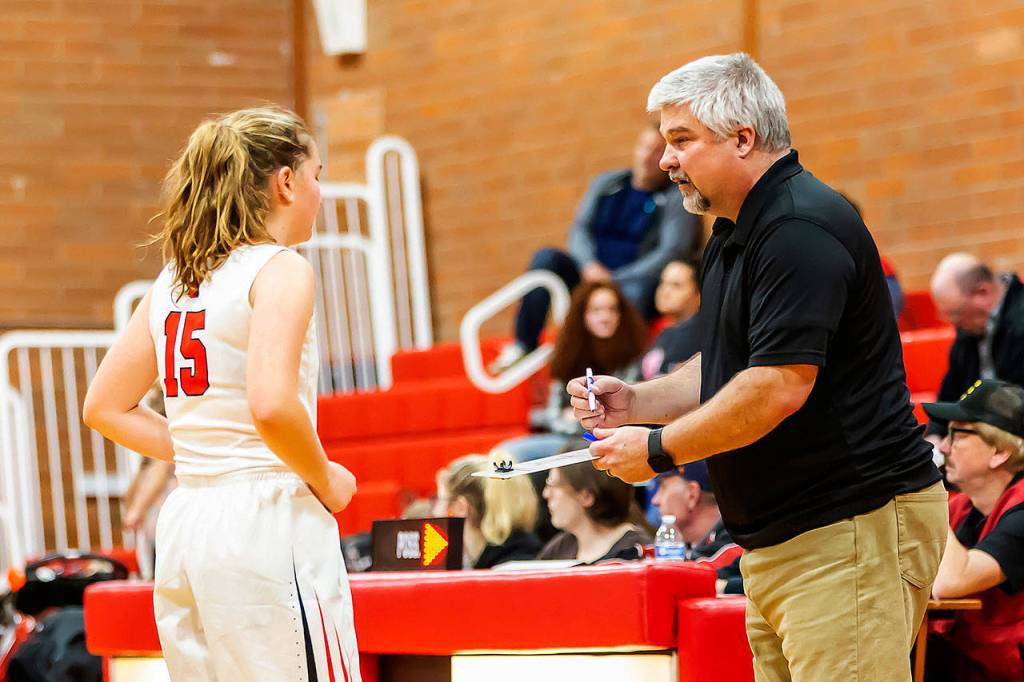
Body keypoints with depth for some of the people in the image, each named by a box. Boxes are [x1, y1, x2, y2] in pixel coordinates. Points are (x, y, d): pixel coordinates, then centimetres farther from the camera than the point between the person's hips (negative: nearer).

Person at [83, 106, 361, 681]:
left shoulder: (175, 278, 14)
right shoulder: (280, 269, -9)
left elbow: (106, 407, 16)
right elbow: (271, 406, -22)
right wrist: (325, 481, -7)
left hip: (184, 525, 8)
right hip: (266, 518, -8)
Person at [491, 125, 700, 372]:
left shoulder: (678, 198, 0)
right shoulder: (606, 183, 16)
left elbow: (673, 251, -10)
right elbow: (580, 228, 10)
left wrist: (615, 279, -17)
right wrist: (590, 265, -12)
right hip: (590, 275, 5)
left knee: (637, 291, -38)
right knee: (546, 258, -20)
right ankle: (524, 344, -23)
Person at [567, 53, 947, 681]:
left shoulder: (801, 230, -16)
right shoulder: (737, 235, 19)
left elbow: (779, 386, -23)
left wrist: (659, 449, -12)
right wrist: (636, 401, 10)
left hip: (851, 529, -11)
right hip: (779, 538, 11)